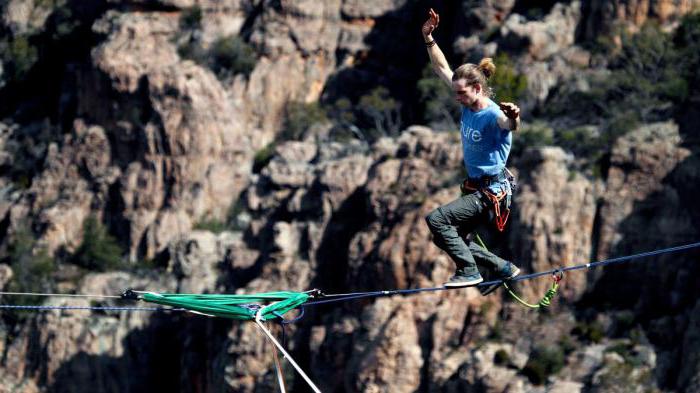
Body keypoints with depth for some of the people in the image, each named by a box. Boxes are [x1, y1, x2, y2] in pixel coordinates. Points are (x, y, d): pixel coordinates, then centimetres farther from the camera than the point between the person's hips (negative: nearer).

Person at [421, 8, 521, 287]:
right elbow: (442, 68, 9)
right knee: (444, 238, 15)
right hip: (475, 188, 10)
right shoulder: (467, 104, 0)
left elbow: (509, 125, -48)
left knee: (436, 219, -21)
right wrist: (428, 39, 0)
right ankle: (504, 269, 21)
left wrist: (513, 118, -72)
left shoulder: (493, 115, -23)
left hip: (491, 191, -10)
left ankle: (469, 271, -13)